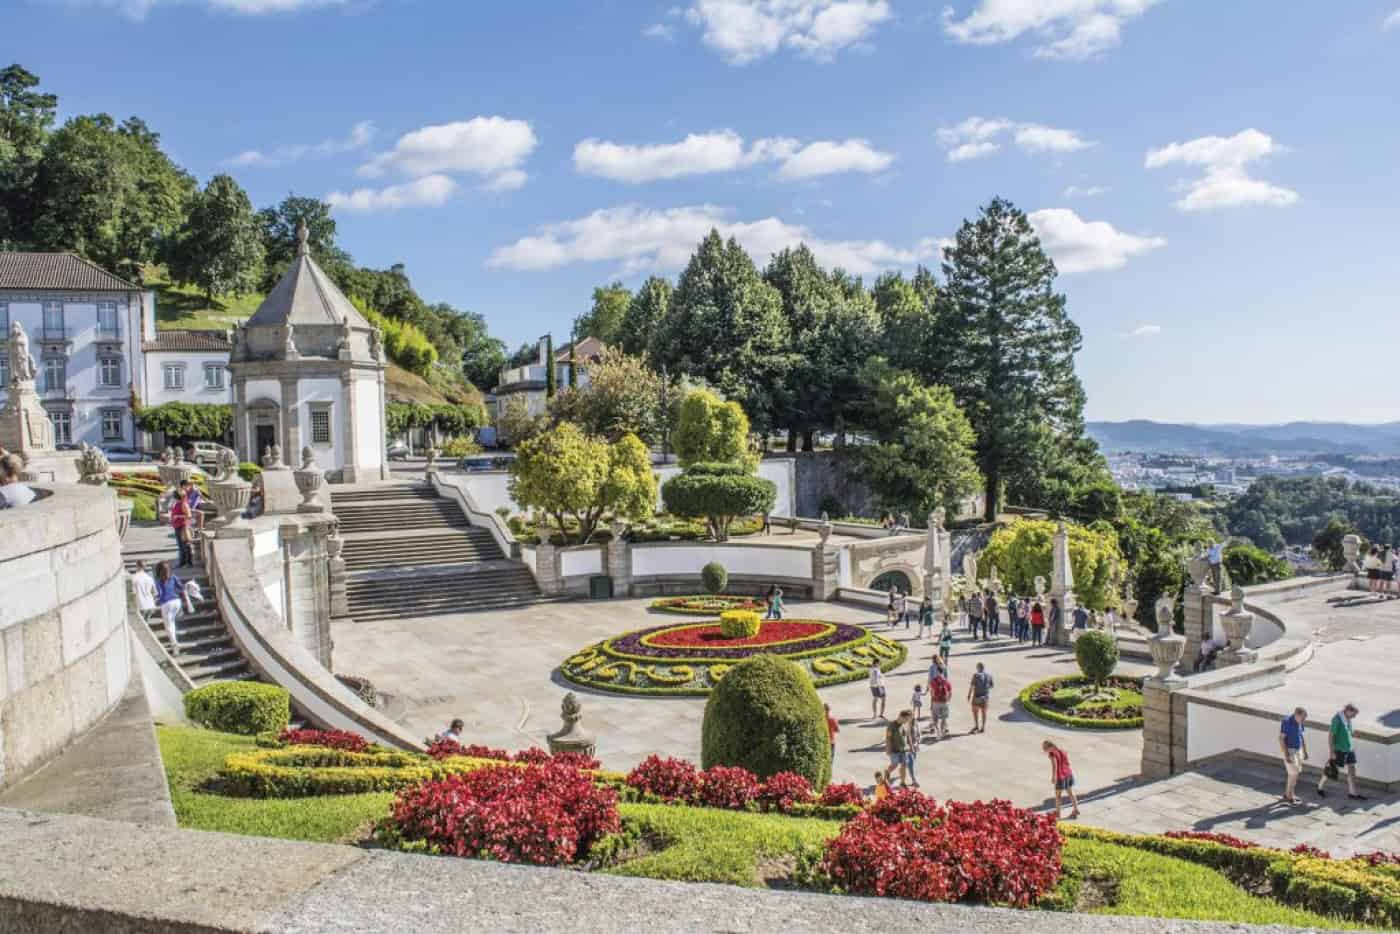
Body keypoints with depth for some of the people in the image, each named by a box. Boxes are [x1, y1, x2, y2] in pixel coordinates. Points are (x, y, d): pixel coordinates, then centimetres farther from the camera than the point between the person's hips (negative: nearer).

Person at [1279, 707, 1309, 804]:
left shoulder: (1299, 722, 2)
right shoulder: (1287, 721, -21)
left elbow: (1302, 736, 14)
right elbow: (1281, 738, -21)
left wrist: (1305, 751, 13)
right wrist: (1286, 755, -23)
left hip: (1298, 750, 8)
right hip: (1289, 750, -8)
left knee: (1296, 772, 12)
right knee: (1293, 773, -8)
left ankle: (1287, 794, 23)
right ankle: (1290, 797, 3)